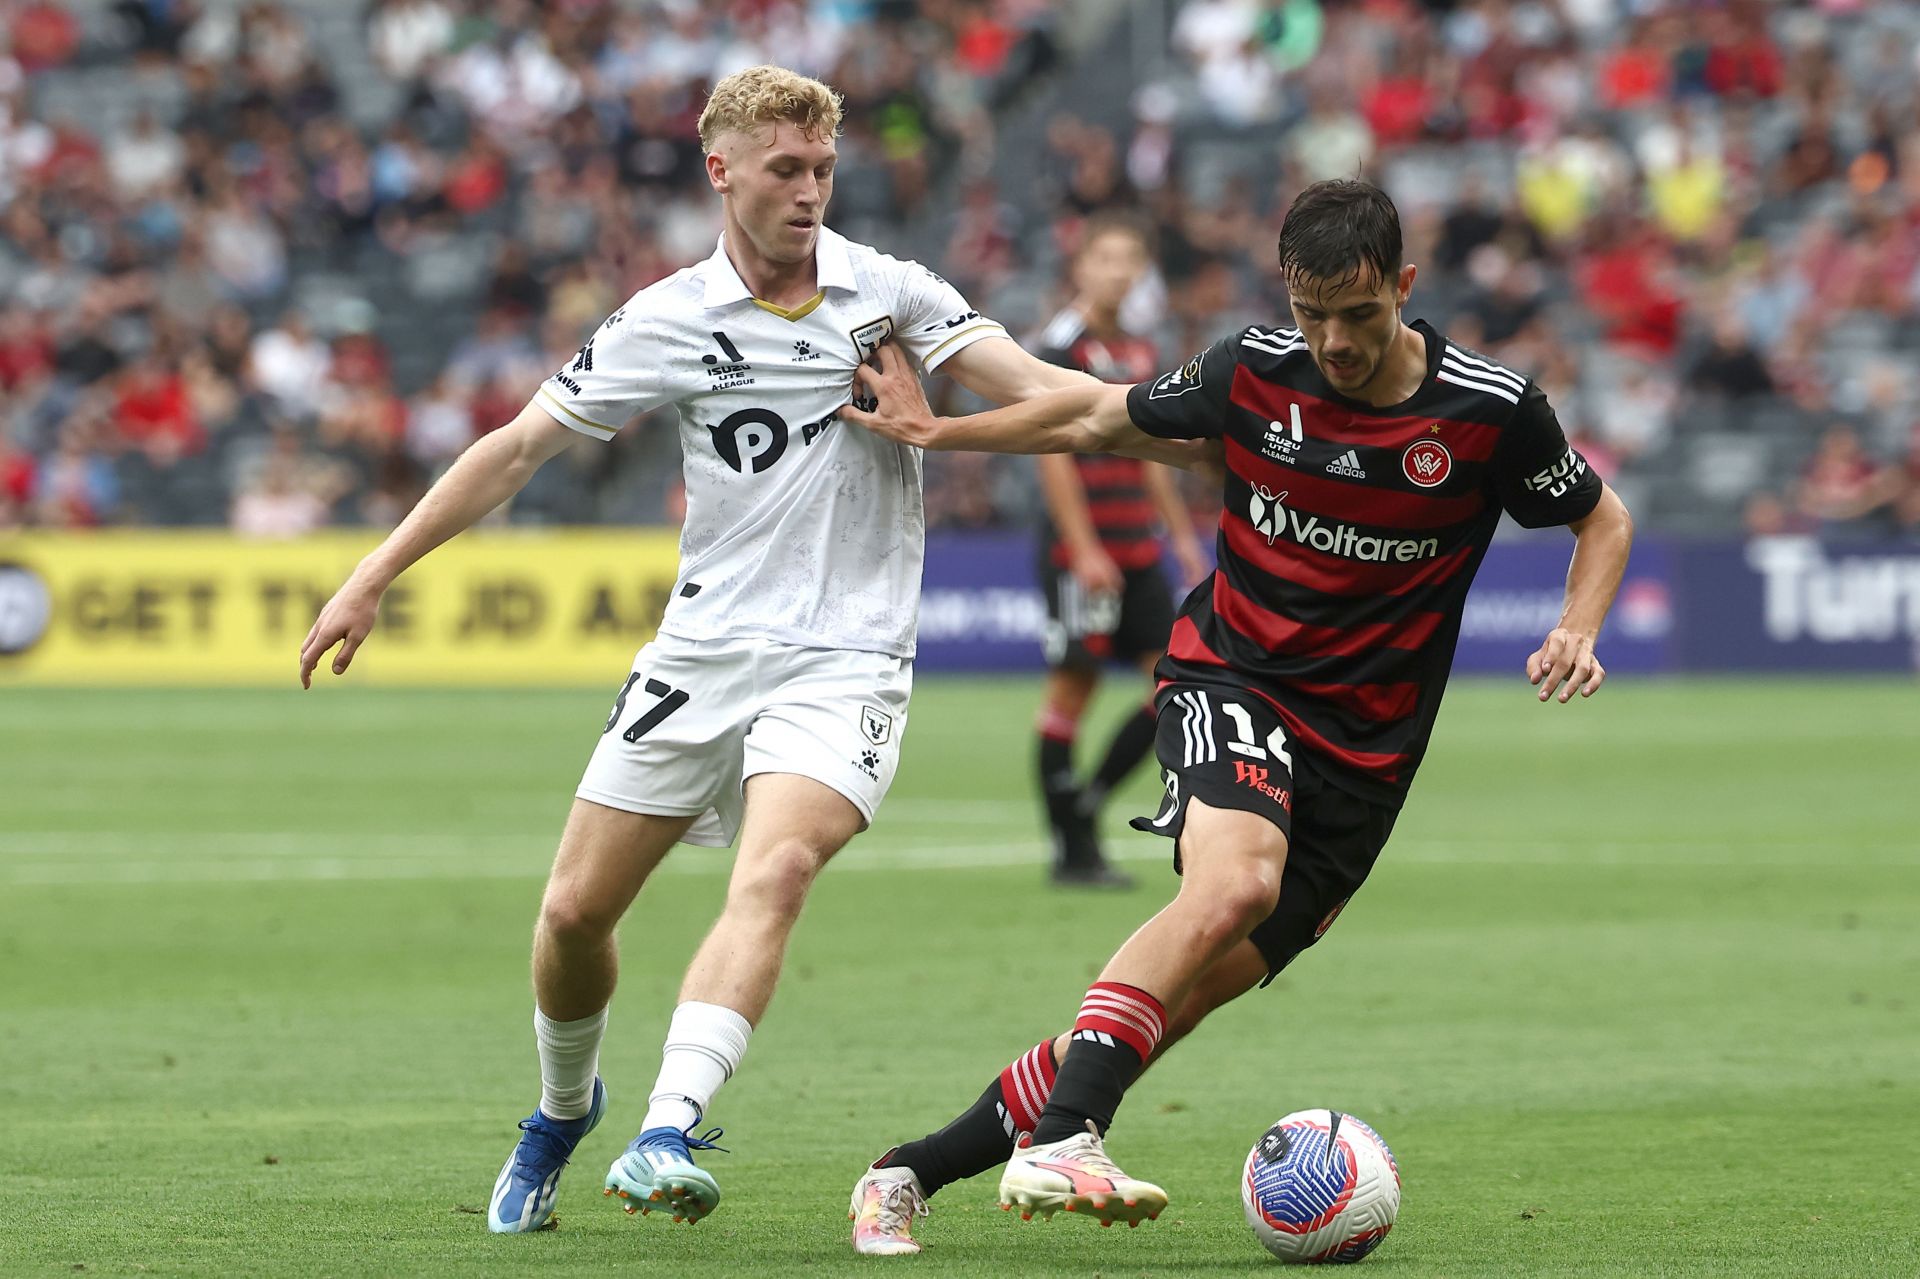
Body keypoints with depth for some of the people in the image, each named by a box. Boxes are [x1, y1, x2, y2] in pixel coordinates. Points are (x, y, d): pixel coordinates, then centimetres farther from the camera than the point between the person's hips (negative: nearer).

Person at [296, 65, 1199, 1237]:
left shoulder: (888, 294, 0)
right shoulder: (667, 322, 2)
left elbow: (1037, 388, -7)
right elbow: (518, 449, 7)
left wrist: (1180, 421, -23)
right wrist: (372, 580, 4)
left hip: (844, 664, -2)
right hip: (702, 652, 2)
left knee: (775, 874, -28)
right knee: (575, 911, 3)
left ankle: (666, 1137, -38)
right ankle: (564, 1109, 33)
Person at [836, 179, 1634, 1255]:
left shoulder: (1491, 409, -8)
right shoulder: (1253, 371, -5)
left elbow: (1604, 519, 8)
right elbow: (1105, 419, 14)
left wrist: (1578, 629, -10)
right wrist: (938, 434, 11)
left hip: (1364, 751, 1)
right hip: (1235, 681, -1)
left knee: (1197, 988, -6)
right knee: (1235, 882, -34)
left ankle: (917, 1172, 5)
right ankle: (1058, 1140, -41)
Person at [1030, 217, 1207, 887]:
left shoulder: (1139, 353, 15)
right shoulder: (1062, 345, -8)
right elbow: (1053, 452, -14)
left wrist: (1182, 535, 20)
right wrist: (1084, 549, -18)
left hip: (1139, 550, 8)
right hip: (1082, 548, -8)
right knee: (1071, 686, -4)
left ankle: (1087, 802, 13)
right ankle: (1071, 850, 1)